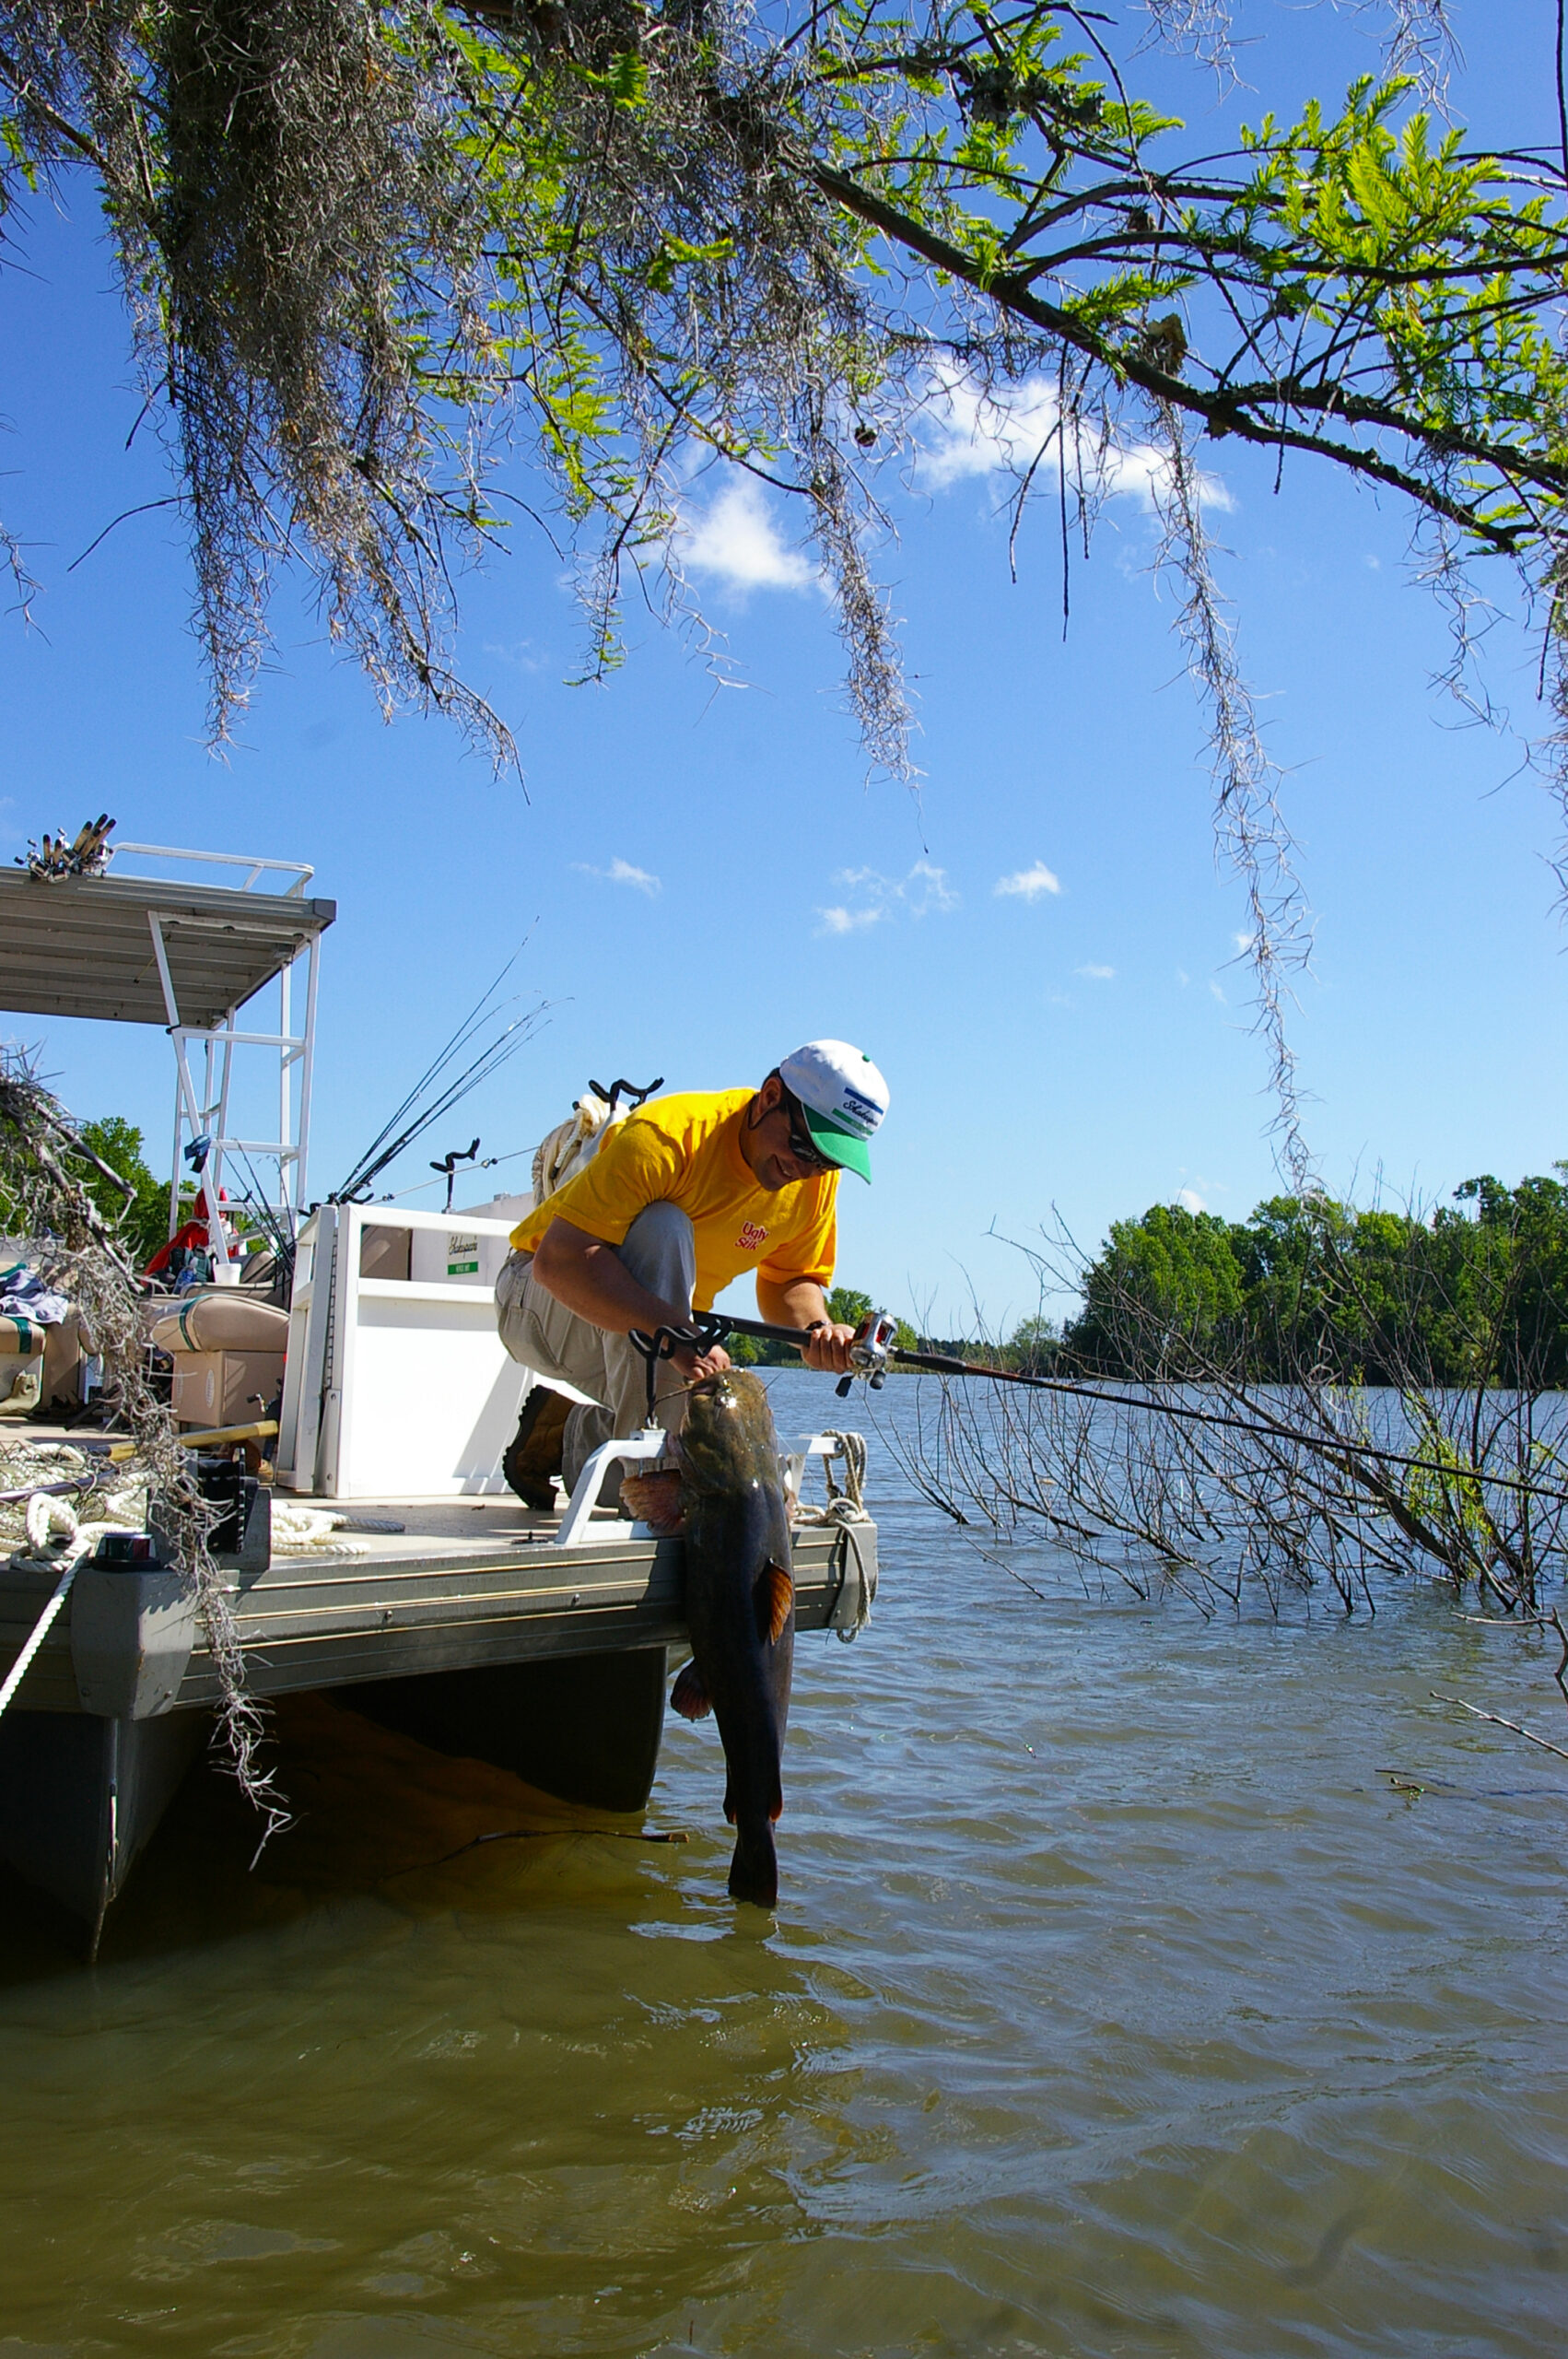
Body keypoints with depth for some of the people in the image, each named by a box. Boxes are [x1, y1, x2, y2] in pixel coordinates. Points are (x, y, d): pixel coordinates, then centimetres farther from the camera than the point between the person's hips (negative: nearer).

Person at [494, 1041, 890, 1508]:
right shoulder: (666, 1136, -31)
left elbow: (791, 1280, 1)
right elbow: (558, 1259, -38)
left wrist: (817, 1328, -23)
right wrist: (675, 1334, -48)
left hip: (653, 1339, 7)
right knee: (663, 1229, -35)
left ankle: (567, 1429, 12)